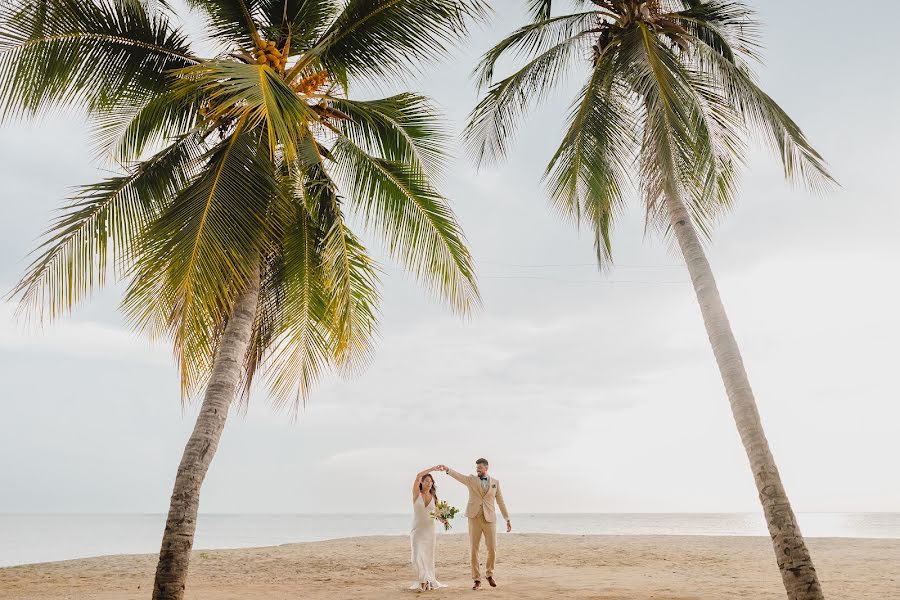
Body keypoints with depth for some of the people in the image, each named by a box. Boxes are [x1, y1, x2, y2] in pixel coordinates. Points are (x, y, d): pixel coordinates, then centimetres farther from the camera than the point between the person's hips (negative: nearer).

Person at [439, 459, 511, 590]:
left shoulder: (495, 482, 9)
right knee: (474, 549, -1)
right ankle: (477, 580, 10)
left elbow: (500, 502, 13)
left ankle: (489, 574, 22)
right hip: (474, 518, -1)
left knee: (492, 549, -3)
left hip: (489, 518, 1)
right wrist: (447, 469, -34)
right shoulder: (471, 479, 5)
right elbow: (458, 476, -14)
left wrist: (507, 520, 10)